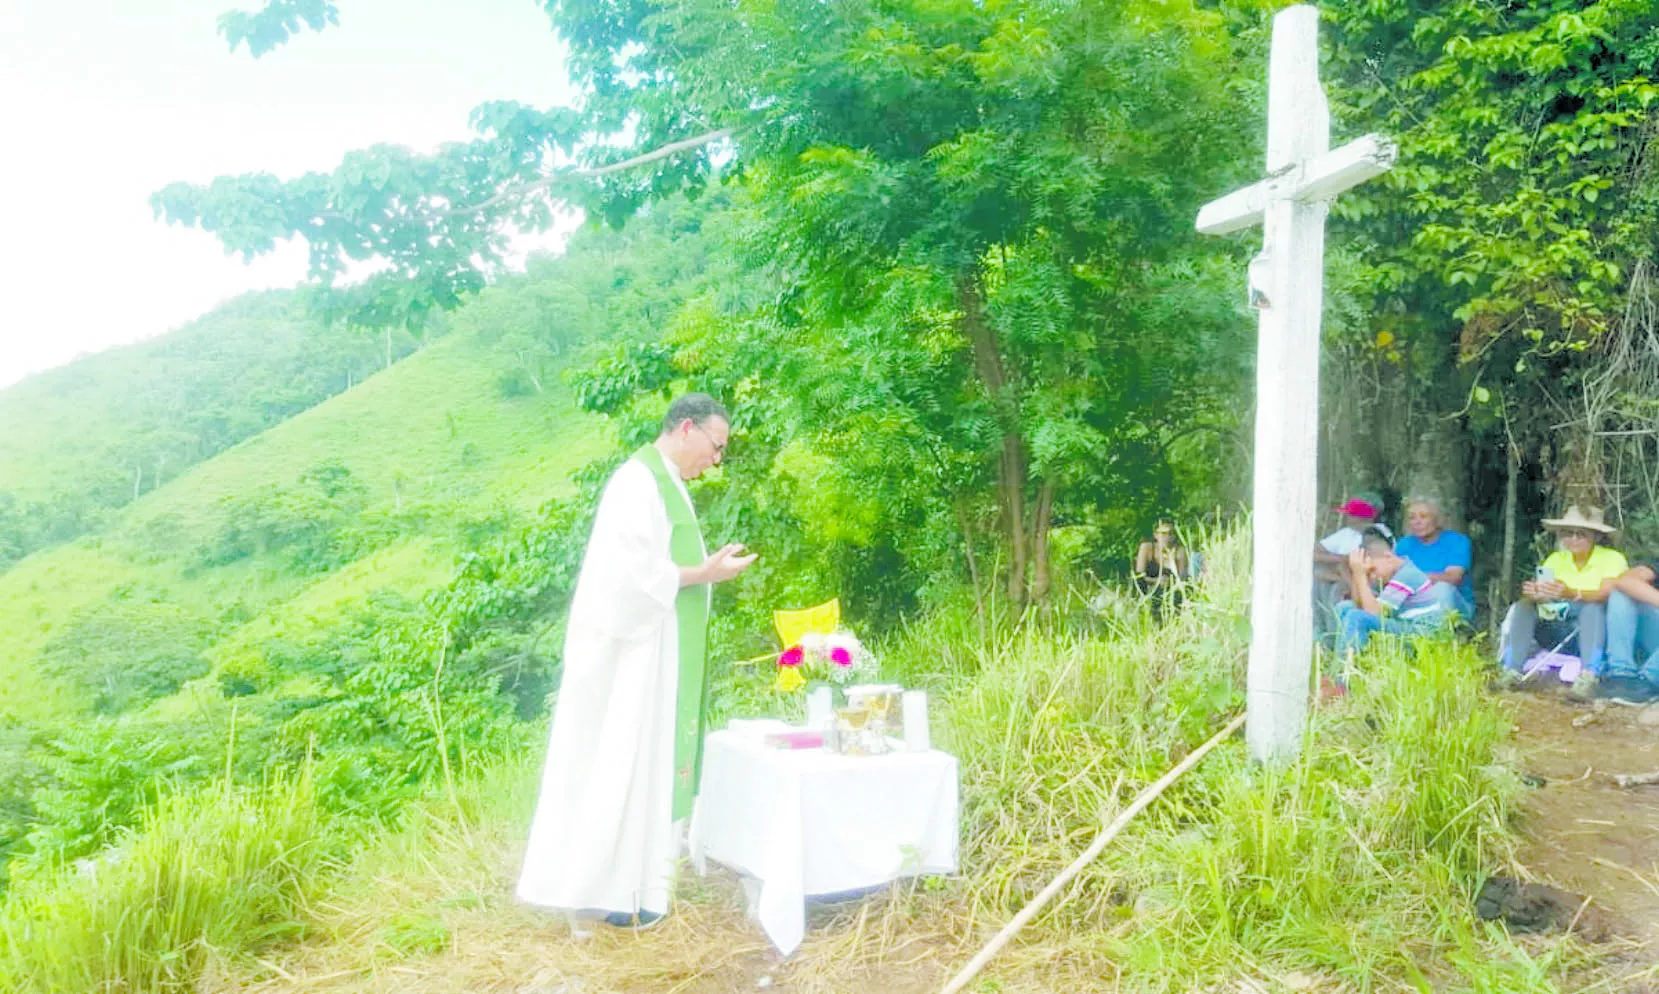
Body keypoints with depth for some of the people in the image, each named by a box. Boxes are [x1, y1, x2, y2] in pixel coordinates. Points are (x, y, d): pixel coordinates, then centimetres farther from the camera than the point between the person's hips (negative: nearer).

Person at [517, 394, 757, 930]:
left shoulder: (664, 482, 14)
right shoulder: (638, 482, -16)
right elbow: (630, 571, -23)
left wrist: (705, 566, 9)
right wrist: (702, 574, -17)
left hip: (654, 651, 10)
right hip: (631, 649, -10)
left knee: (647, 762, 13)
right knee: (620, 764, -2)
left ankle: (629, 882, 22)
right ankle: (604, 890, 8)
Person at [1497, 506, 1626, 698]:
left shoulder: (1612, 558, -4)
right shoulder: (1557, 558, 8)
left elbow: (1607, 594, -22)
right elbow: (1540, 590, -6)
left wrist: (1571, 594, -42)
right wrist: (1534, 593, -32)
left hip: (1595, 628, -4)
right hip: (1559, 630, 4)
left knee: (1593, 606, -32)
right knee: (1523, 606, -18)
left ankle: (1589, 676, -43)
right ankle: (1512, 672, -29)